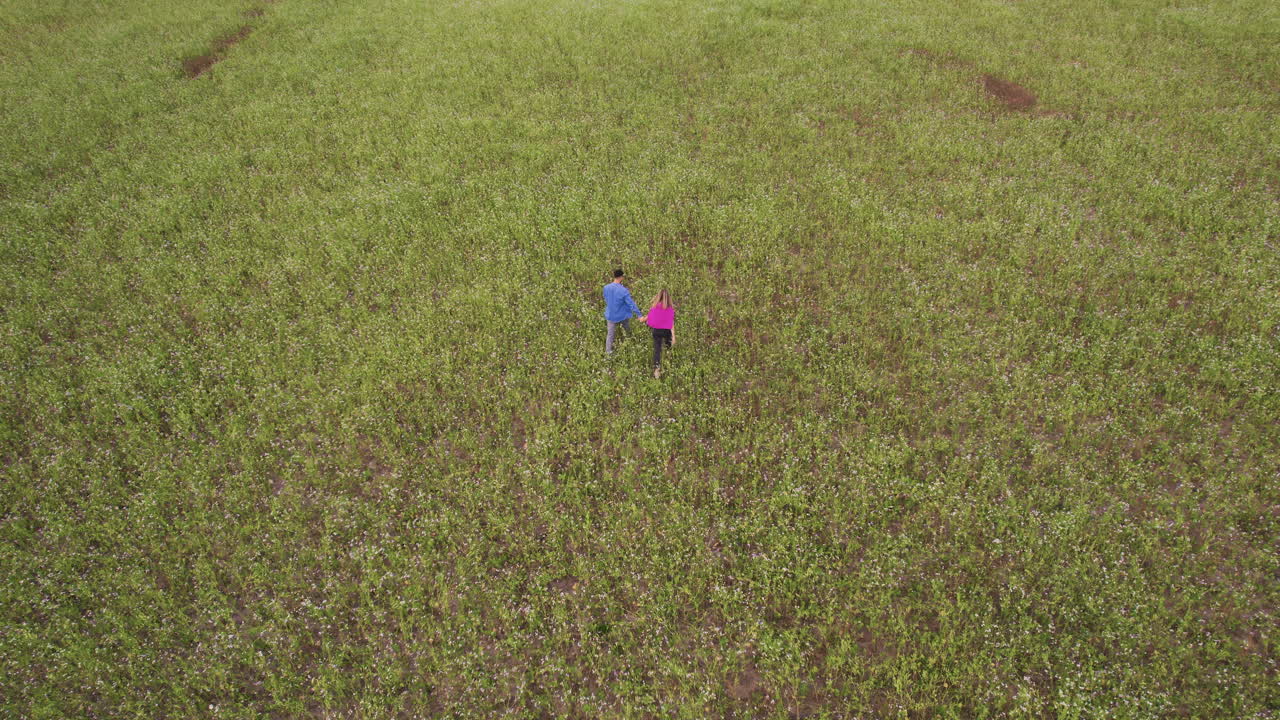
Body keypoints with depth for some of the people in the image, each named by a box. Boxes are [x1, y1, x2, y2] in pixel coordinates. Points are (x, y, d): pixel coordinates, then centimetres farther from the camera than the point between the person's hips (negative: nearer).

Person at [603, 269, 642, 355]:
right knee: (628, 330, 25)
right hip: (623, 316, -3)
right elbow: (631, 304, -22)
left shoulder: (606, 288, -13)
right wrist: (639, 315, -14)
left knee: (610, 334, 14)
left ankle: (608, 351, 20)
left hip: (611, 316, 3)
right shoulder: (624, 291, -25)